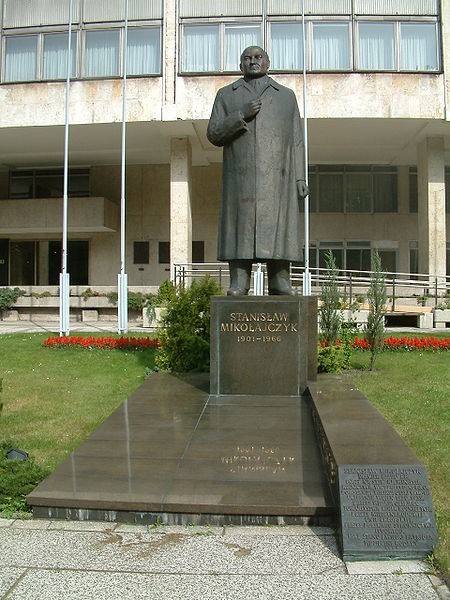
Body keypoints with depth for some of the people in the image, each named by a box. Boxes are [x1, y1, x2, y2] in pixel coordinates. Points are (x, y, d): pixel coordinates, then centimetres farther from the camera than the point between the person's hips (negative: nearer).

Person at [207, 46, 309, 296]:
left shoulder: (286, 95, 20)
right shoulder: (226, 95, 18)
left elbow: (297, 141, 14)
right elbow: (214, 134, 7)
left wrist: (300, 177, 2)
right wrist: (241, 115, -9)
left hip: (277, 176, 1)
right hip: (240, 176, 0)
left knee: (278, 226, -6)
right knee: (240, 227, -7)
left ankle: (280, 283, -5)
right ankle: (238, 283, -7)